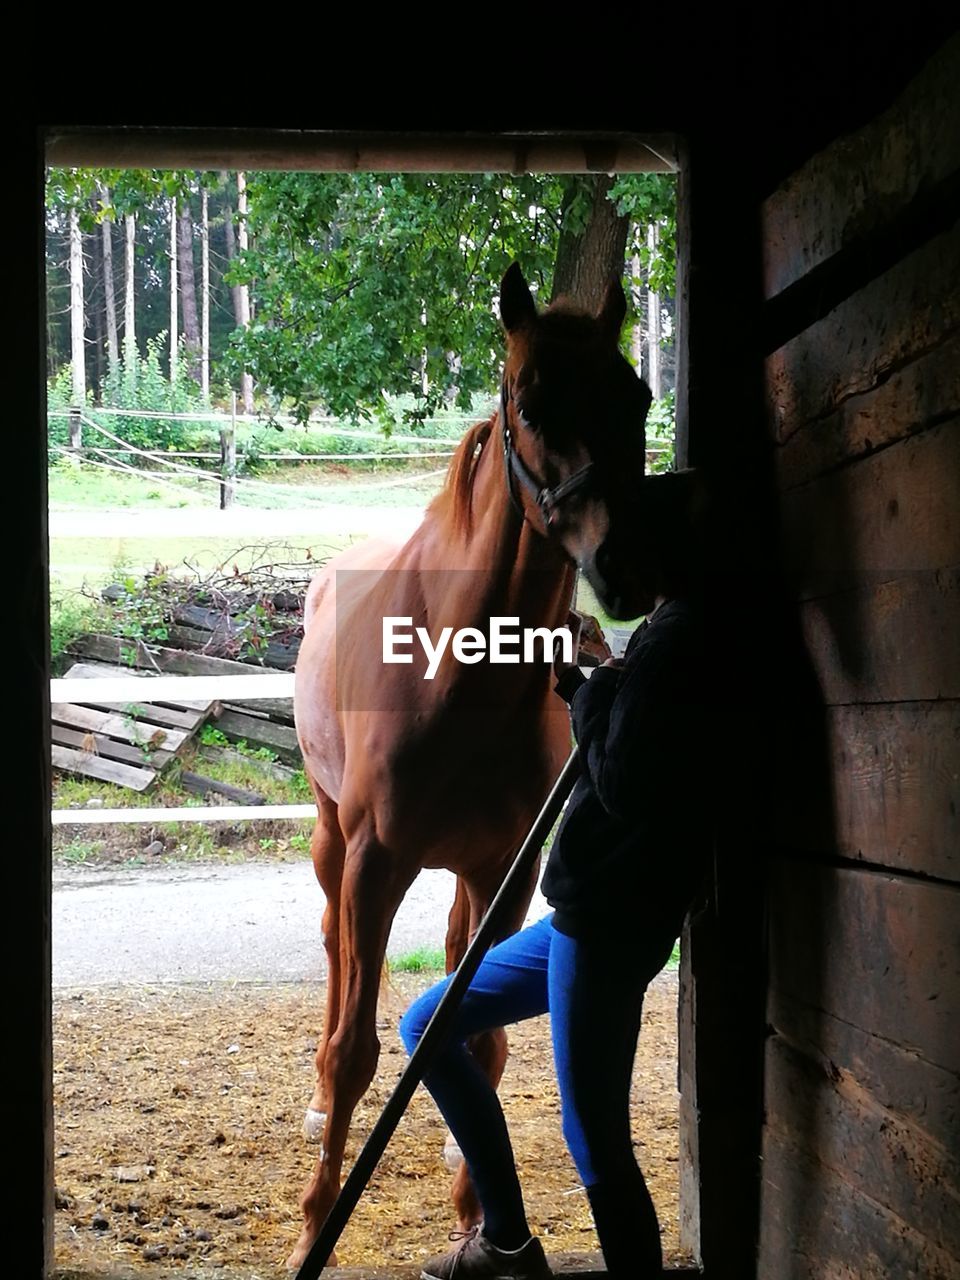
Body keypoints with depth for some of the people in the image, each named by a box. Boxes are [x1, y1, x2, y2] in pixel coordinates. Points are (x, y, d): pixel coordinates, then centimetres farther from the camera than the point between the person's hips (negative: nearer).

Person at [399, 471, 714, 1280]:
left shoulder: (675, 640, -16)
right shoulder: (675, 635, 14)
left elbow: (624, 782, -24)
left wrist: (587, 691, -9)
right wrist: (593, 688, 10)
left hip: (608, 924, -11)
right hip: (586, 917, 11)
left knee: (596, 1143, -5)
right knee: (427, 1027, 18)